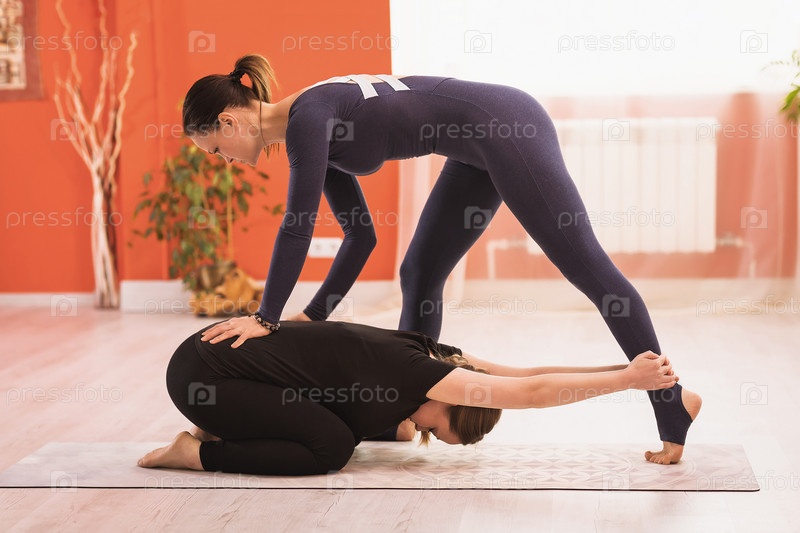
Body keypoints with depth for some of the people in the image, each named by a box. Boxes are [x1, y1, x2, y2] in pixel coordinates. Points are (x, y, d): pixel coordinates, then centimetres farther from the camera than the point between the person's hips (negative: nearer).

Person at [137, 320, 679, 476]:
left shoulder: (434, 354, 2)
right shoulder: (414, 372, -23)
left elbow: (526, 374, 4)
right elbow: (532, 393, -25)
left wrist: (627, 369, 0)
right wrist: (629, 379, -20)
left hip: (223, 349, 9)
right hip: (201, 374, -9)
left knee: (345, 428, 11)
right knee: (331, 447, -16)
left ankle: (223, 428, 15)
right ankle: (199, 452, -5)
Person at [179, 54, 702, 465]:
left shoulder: (307, 116, -15)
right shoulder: (312, 131, 12)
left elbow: (299, 224, -21)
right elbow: (361, 236, 14)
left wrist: (267, 318, -15)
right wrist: (311, 317, 12)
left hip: (505, 124, -10)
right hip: (481, 145, 10)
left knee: (584, 263, -7)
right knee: (419, 275, 10)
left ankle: (672, 400, -1)